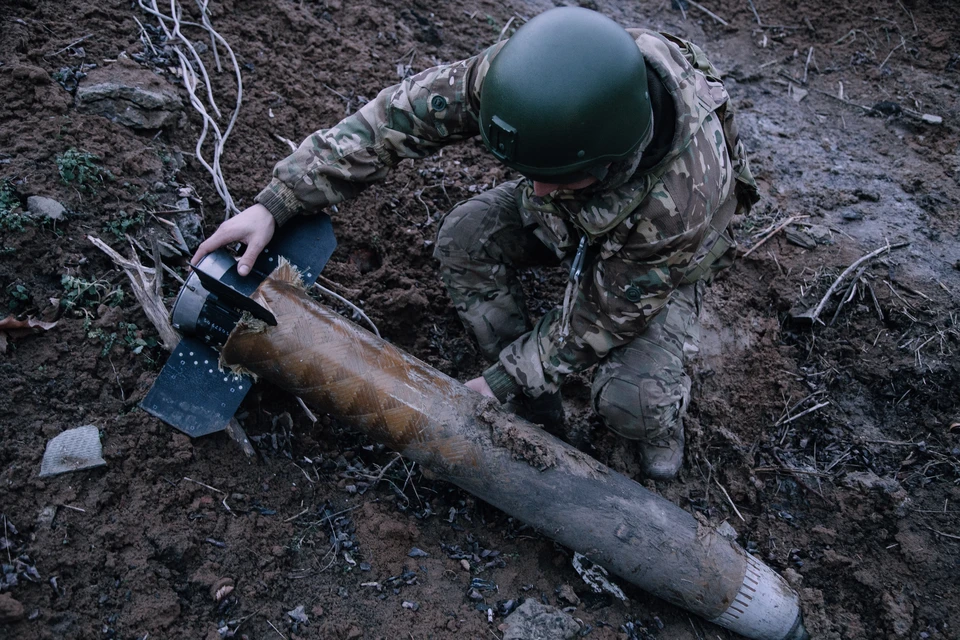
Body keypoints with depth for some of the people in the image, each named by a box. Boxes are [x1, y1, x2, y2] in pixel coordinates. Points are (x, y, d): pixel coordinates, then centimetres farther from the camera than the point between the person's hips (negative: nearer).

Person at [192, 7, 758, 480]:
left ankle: (662, 422, 13)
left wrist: (501, 382, -19)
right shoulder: (532, 74, -36)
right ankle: (538, 407, -1)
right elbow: (403, 113, -27)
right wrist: (277, 203, -30)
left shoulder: (681, 204, -44)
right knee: (464, 238, -19)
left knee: (628, 397, -28)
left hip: (658, 258, -4)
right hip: (573, 220, 5)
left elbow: (599, 319, -29)